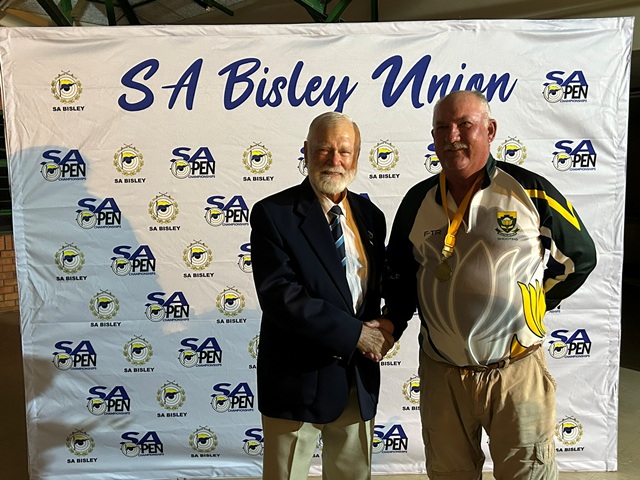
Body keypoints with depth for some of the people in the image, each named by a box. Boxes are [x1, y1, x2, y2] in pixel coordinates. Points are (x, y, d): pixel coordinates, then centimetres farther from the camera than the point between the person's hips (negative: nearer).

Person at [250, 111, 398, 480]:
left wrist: (383, 329, -10)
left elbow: (379, 287, 11)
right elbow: (279, 295, -20)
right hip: (298, 379, -4)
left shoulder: (370, 216, 6)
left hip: (360, 381, 5)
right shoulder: (273, 214, -10)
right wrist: (353, 333, -19)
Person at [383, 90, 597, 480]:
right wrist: (390, 326, 4)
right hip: (441, 373, 3)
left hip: (516, 371, -2)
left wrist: (533, 304, 4)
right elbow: (399, 273, 13)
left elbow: (580, 258, 6)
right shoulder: (418, 201, 3)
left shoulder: (530, 191, -6)